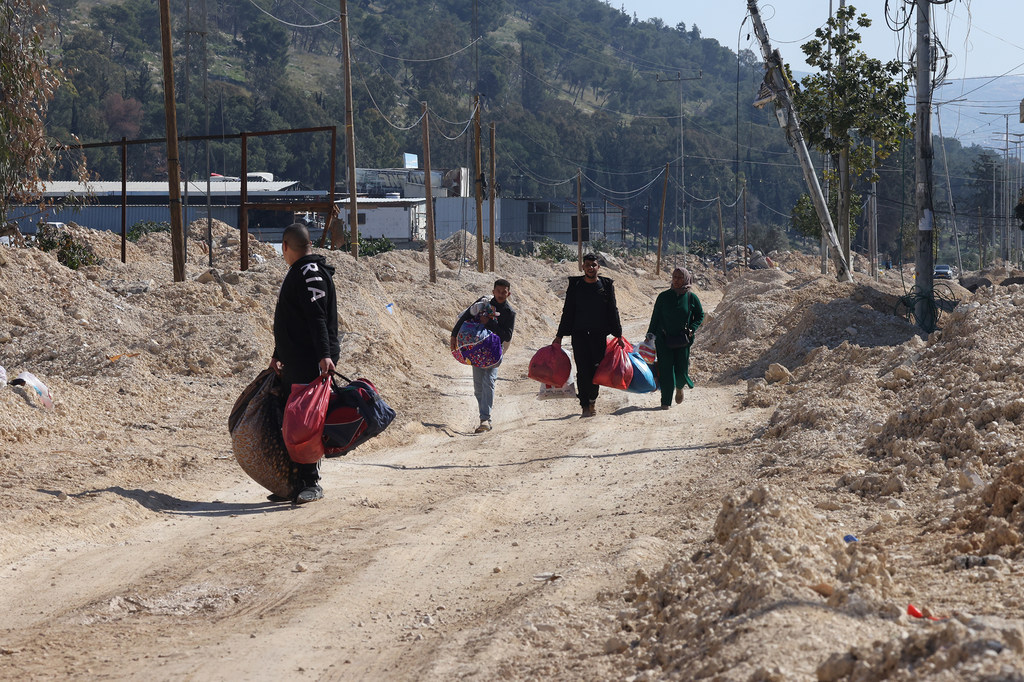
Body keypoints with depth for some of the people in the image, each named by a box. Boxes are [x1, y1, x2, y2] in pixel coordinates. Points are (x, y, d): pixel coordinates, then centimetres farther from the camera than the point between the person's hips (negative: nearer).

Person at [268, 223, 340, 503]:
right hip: (294, 362, 10)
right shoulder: (298, 273, 21)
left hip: (311, 363, -10)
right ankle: (298, 479, 15)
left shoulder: (311, 273, -11)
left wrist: (324, 354, -31)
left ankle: (312, 483, -10)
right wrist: (278, 354, 33)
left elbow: (318, 318, -23)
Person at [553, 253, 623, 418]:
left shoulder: (607, 285, 7)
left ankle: (592, 398, 22)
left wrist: (618, 335, 5)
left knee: (597, 369, -1)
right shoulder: (575, 285, 7)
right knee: (583, 371, -7)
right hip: (579, 334, 0)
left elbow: (613, 312, 10)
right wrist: (559, 336, 8)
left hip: (599, 334, 0)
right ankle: (585, 406, -4)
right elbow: (567, 312, 11)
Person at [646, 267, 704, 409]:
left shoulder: (691, 298, 0)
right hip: (664, 339, 0)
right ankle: (666, 402, 3)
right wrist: (650, 334, -1)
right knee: (666, 370, -6)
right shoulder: (664, 296, 1)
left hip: (683, 340, 0)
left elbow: (700, 315, 10)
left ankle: (679, 387, 38)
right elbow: (655, 317, 6)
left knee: (681, 371, 2)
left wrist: (692, 329, -6)